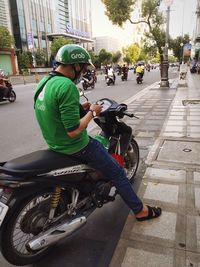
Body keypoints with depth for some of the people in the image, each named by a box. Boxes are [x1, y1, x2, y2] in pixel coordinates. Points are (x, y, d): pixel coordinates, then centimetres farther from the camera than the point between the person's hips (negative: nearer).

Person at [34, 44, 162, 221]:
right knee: (117, 173, 6)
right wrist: (92, 112, -13)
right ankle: (140, 210, 23)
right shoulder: (67, 86, -26)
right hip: (75, 147, -9)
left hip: (54, 144, 10)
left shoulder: (43, 82, 4)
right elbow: (73, 131, -28)